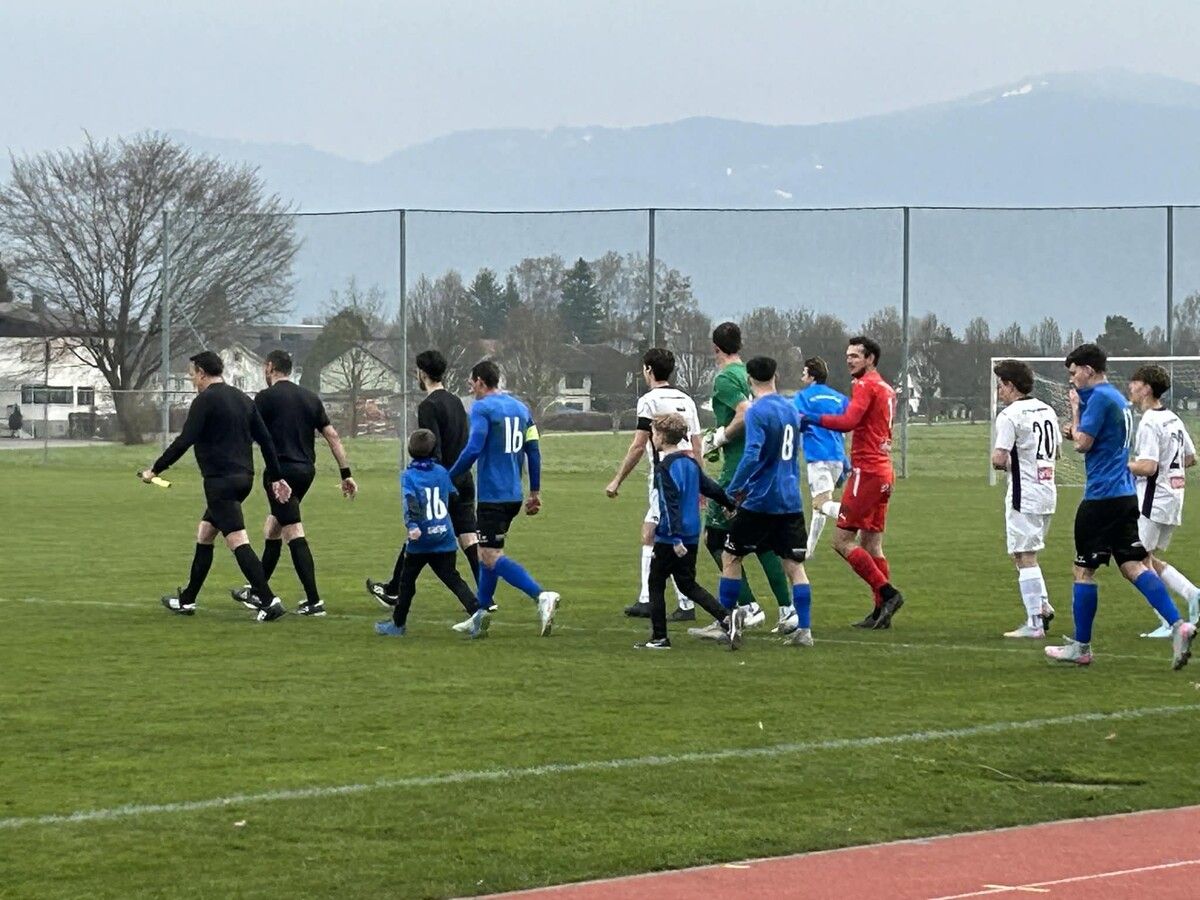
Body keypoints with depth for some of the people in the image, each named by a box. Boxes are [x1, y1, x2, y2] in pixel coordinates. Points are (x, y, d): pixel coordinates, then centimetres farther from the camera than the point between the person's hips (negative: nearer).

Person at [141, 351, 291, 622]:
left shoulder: (205, 400, -9)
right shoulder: (242, 399, 15)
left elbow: (184, 442, -14)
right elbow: (265, 439, 14)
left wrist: (155, 470, -6)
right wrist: (276, 477, 16)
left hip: (220, 480, -9)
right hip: (244, 477, 9)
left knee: (238, 541, -12)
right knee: (204, 535, 19)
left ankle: (268, 601, -22)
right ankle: (187, 600, 26)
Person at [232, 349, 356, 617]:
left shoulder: (266, 397, -6)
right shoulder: (310, 398, 12)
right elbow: (333, 436, 9)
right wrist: (346, 473, 10)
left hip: (281, 471, -7)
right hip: (306, 470, 7)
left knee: (294, 534, -8)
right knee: (272, 528, 20)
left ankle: (314, 601, -14)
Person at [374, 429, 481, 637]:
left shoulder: (408, 476, -6)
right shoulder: (442, 472, 6)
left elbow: (411, 503, -21)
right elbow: (453, 497, 13)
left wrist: (412, 525, -34)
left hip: (421, 541, -3)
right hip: (445, 538, 3)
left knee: (407, 581, 12)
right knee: (452, 579, 3)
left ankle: (398, 624, 20)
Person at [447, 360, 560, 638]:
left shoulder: (482, 408, -8)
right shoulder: (520, 408, 15)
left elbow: (473, 448, -18)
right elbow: (533, 450, 14)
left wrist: (449, 478, -8)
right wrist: (535, 492, 18)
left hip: (492, 494, -8)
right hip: (514, 494, 8)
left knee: (491, 557, -11)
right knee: (487, 552, 18)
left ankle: (541, 596, -27)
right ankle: (481, 616, 20)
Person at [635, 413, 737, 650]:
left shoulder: (665, 468, -14)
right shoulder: (691, 463, 9)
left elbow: (670, 504, -20)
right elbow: (711, 488, 19)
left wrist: (675, 538, -24)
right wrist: (732, 505, 36)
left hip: (669, 538, -8)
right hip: (692, 536, 8)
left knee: (656, 583, 5)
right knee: (687, 584, 14)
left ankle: (659, 637, 7)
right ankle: (726, 618, -2)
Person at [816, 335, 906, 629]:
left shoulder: (865, 385, -10)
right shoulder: (886, 389, 18)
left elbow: (849, 421, -23)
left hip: (867, 472, -9)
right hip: (884, 472, 9)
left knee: (843, 541, -7)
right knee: (871, 544, 11)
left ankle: (887, 593, -12)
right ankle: (881, 610, 9)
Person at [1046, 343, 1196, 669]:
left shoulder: (1099, 398, -13)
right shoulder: (1119, 398, 18)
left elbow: (1083, 443, -15)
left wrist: (1075, 409, -2)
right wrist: (1076, 433, 12)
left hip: (1101, 496, -9)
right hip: (1125, 494, 9)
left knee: (1084, 569, 1)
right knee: (1133, 565, 3)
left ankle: (1081, 647, 8)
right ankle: (1178, 625, -13)